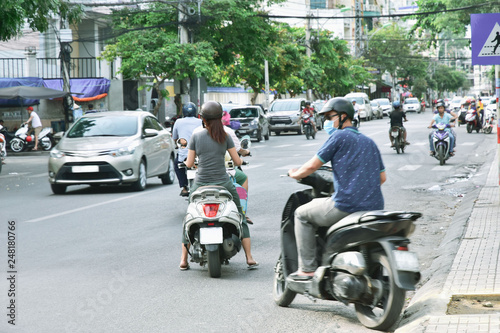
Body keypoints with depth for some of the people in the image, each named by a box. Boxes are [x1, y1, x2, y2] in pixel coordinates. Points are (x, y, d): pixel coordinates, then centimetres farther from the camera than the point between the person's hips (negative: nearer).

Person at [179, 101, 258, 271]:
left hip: (201, 184, 0)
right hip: (223, 183, 0)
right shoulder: (225, 136, 0)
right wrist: (239, 158, 26)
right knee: (240, 217, 13)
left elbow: (189, 163, 1)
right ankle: (249, 258, 6)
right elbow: (238, 161, 2)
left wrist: (186, 162, 24)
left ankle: (184, 260, 16)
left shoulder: (196, 136, -2)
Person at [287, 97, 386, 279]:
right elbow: (382, 177, 21)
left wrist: (295, 174, 14)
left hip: (346, 206, -8)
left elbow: (312, 165, -4)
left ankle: (307, 269, 8)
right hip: (375, 209, 8)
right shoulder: (369, 142, 20)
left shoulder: (339, 136, -2)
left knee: (302, 214, 13)